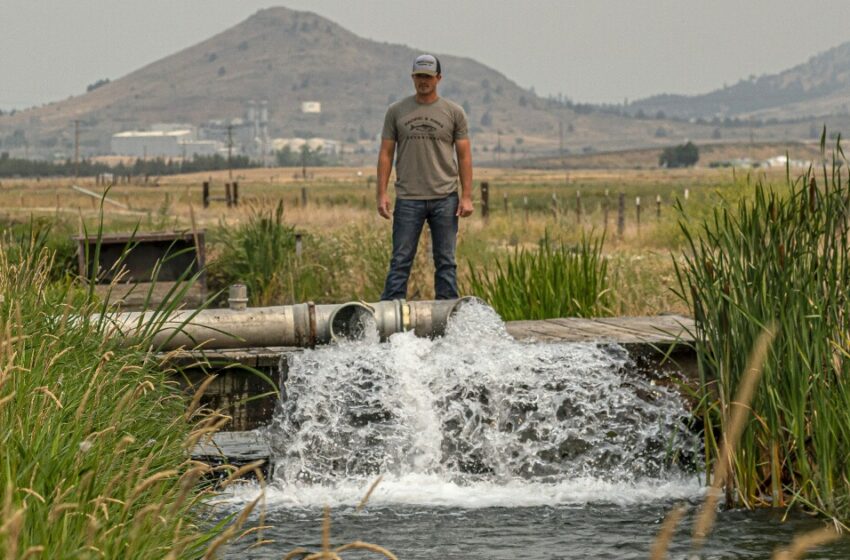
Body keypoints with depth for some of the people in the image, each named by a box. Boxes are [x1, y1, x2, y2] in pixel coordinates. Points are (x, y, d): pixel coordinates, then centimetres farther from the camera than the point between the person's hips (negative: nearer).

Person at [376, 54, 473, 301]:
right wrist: (382, 194, -3)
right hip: (408, 199, 0)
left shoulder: (453, 112, 4)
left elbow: (464, 155, 3)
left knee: (445, 261, 4)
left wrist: (467, 196, -4)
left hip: (445, 198, 0)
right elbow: (386, 153, 5)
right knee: (401, 261, -1)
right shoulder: (397, 111, 5)